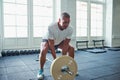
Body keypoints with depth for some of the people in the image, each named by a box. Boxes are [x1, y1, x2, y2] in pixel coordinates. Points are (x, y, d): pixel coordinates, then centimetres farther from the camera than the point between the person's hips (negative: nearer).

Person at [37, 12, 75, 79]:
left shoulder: (70, 29, -27)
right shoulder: (51, 27, -39)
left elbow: (65, 44, -22)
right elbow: (51, 45, -35)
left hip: (59, 41, 4)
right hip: (48, 40, -4)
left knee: (71, 49, -11)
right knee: (43, 50, -34)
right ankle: (41, 70, -11)